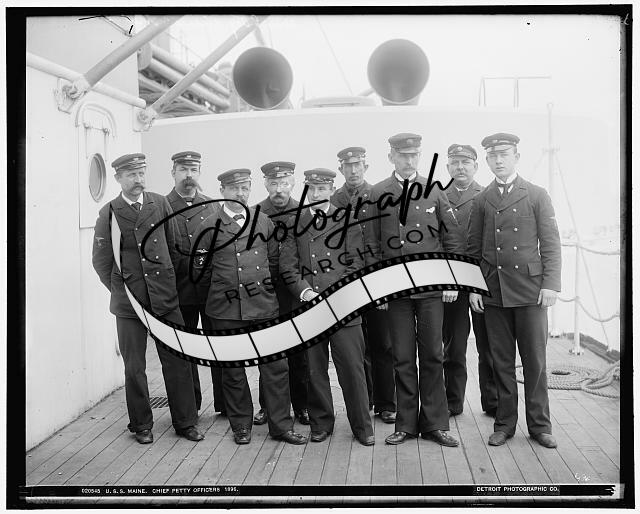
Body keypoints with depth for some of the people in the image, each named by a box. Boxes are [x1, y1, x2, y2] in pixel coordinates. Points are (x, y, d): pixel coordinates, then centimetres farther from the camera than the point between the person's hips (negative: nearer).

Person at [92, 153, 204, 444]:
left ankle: (185, 422, 18)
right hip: (128, 302, -1)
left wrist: (169, 282, 11)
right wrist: (119, 288, 7)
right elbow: (101, 261, 8)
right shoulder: (109, 213, 0)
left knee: (178, 360, 4)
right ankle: (141, 426, 23)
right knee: (134, 367, 7)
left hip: (165, 299, 1)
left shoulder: (160, 204, 5)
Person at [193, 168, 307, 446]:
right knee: (233, 370, 7)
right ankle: (241, 425, 22)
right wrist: (216, 297, 11)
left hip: (264, 306, 2)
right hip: (226, 310, -2)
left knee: (276, 365, 1)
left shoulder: (264, 222, 8)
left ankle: (281, 425, 13)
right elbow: (202, 270, 5)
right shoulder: (209, 226, 0)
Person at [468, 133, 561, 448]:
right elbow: (473, 248, 10)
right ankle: (505, 423, 18)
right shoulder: (481, 200, 9)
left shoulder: (537, 196, 4)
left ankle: (539, 425, 16)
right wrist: (472, 287, 3)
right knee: (501, 361, 7)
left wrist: (550, 284, -7)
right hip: (492, 291, 2)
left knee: (535, 360, 3)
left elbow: (550, 244, 2)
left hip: (530, 290, -1)